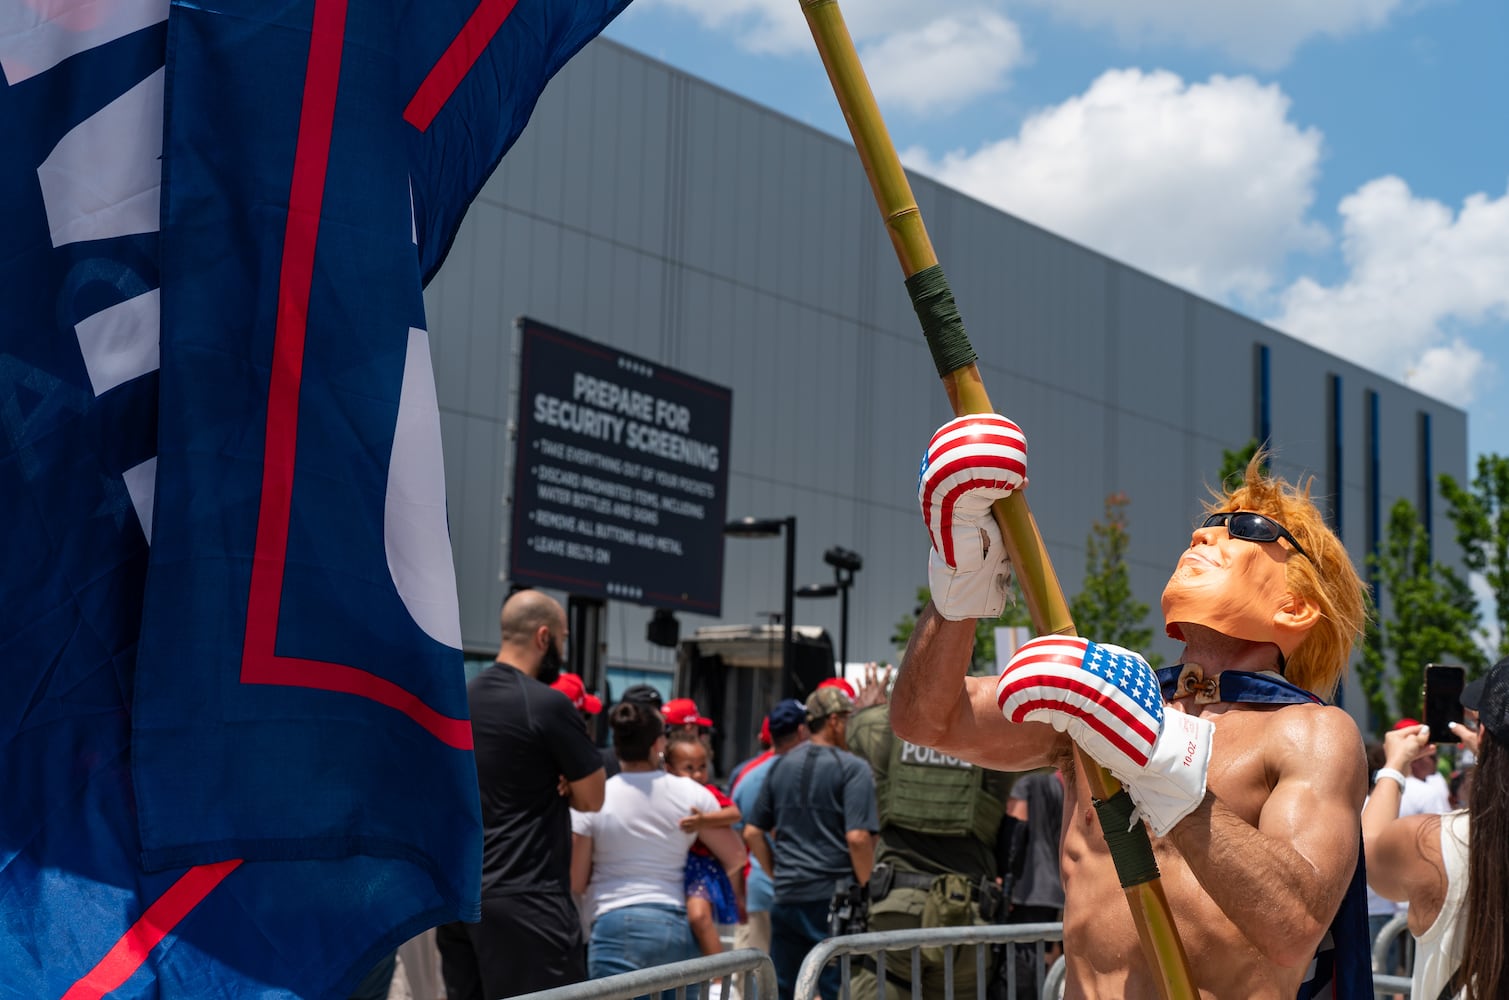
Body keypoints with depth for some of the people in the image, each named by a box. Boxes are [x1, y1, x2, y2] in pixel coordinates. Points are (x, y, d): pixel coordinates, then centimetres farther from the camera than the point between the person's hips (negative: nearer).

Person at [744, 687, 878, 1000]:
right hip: (835, 897, -5)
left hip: (786, 897, 5)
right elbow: (857, 837, -17)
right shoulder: (853, 768, -7)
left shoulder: (780, 766, 11)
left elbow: (752, 833, 12)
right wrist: (865, 887, -5)